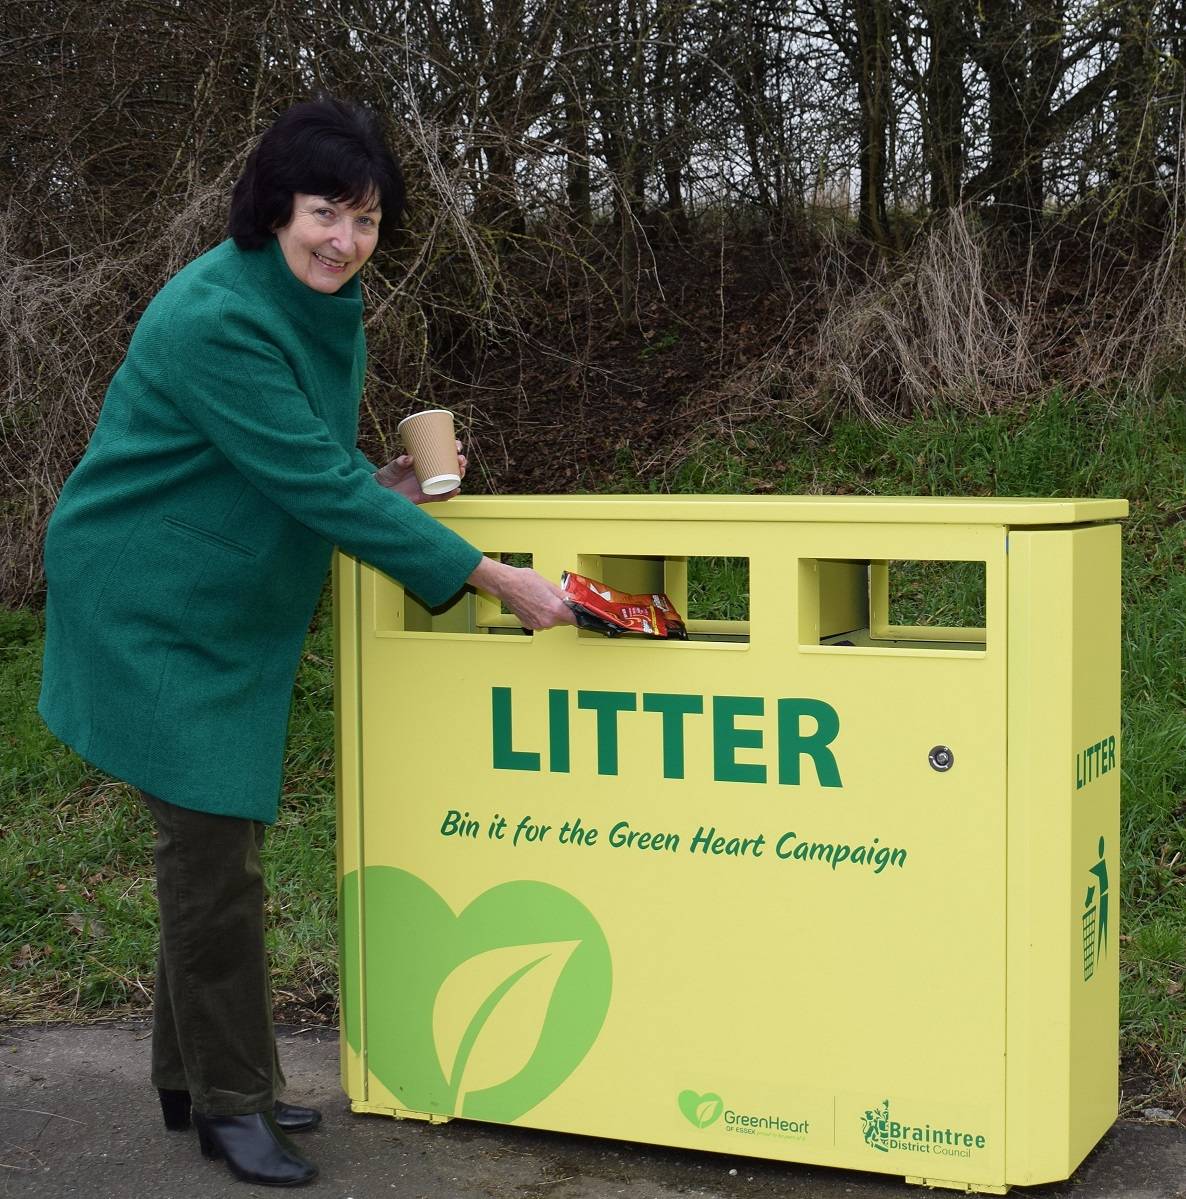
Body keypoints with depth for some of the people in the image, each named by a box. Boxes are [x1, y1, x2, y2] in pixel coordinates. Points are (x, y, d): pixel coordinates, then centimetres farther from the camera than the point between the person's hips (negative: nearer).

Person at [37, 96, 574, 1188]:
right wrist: (496, 580, -29)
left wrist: (375, 485, -3)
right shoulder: (216, 320, -27)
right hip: (153, 608, -9)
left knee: (217, 843, 15)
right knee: (215, 857, -4)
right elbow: (314, 484, -30)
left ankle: (193, 1077, 29)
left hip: (229, 608, 9)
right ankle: (231, 1102, 11)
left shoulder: (321, 300, 3)